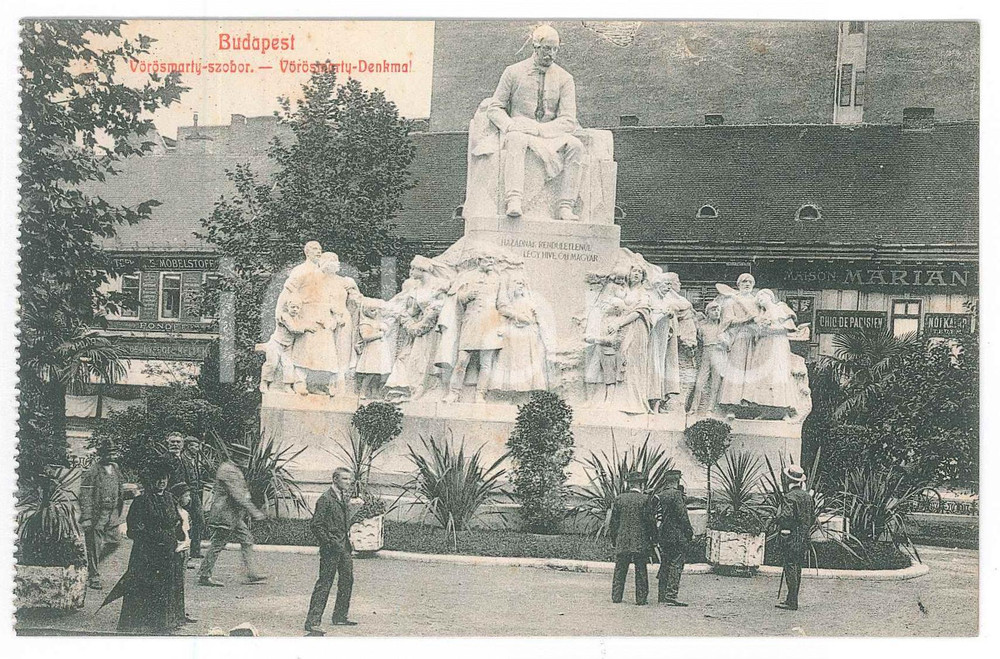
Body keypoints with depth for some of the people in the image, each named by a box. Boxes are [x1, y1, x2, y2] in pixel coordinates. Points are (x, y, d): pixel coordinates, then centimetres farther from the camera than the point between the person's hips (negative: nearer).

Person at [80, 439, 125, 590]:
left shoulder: (115, 468, 9)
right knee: (94, 547, 0)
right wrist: (86, 518, -18)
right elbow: (85, 496, -14)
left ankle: (93, 561, 31)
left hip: (112, 514, 7)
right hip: (97, 514, -7)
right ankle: (93, 578, 10)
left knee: (114, 541, 8)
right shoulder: (92, 472, -13)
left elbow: (120, 489, 19)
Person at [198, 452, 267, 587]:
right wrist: (253, 511, -25)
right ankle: (204, 576, 7)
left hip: (234, 517, 11)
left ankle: (251, 574, 9)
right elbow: (238, 496, -25)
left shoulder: (232, 469, 14)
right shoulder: (228, 471, -19)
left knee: (247, 540, 8)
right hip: (225, 516, -11)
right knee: (217, 545, -3)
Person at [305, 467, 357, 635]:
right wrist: (329, 542, -18)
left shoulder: (343, 497, 13)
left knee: (347, 579, 14)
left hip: (344, 546, 9)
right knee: (324, 583, -8)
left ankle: (340, 616, 27)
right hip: (331, 548, -9)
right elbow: (316, 525, -16)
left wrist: (348, 535, 14)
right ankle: (312, 622, -5)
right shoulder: (326, 498, -14)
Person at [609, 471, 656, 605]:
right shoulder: (645, 499, -7)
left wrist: (614, 539, 15)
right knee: (641, 572, 4)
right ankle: (641, 599, 5)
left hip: (622, 542, 2)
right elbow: (651, 521, -6)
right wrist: (654, 538, 5)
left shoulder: (619, 498, 2)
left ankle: (616, 597, 9)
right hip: (641, 542, -2)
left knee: (620, 571, 9)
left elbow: (613, 522, 6)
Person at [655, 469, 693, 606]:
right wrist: (689, 533, -5)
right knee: (676, 566, -5)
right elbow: (682, 515, -12)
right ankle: (671, 596, -8)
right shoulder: (676, 494, -11)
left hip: (662, 536, 8)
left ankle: (662, 595, 16)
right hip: (676, 536, -8)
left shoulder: (659, 496, 11)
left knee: (665, 565, 13)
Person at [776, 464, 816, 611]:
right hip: (803, 539, 8)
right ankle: (793, 599, 21)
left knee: (790, 567, -5)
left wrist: (784, 530, -8)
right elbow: (813, 517, 16)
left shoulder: (789, 497, -15)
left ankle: (792, 602, -6)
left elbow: (785, 517, -23)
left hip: (791, 539, -8)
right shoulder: (807, 496, 11)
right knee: (797, 568, 14)